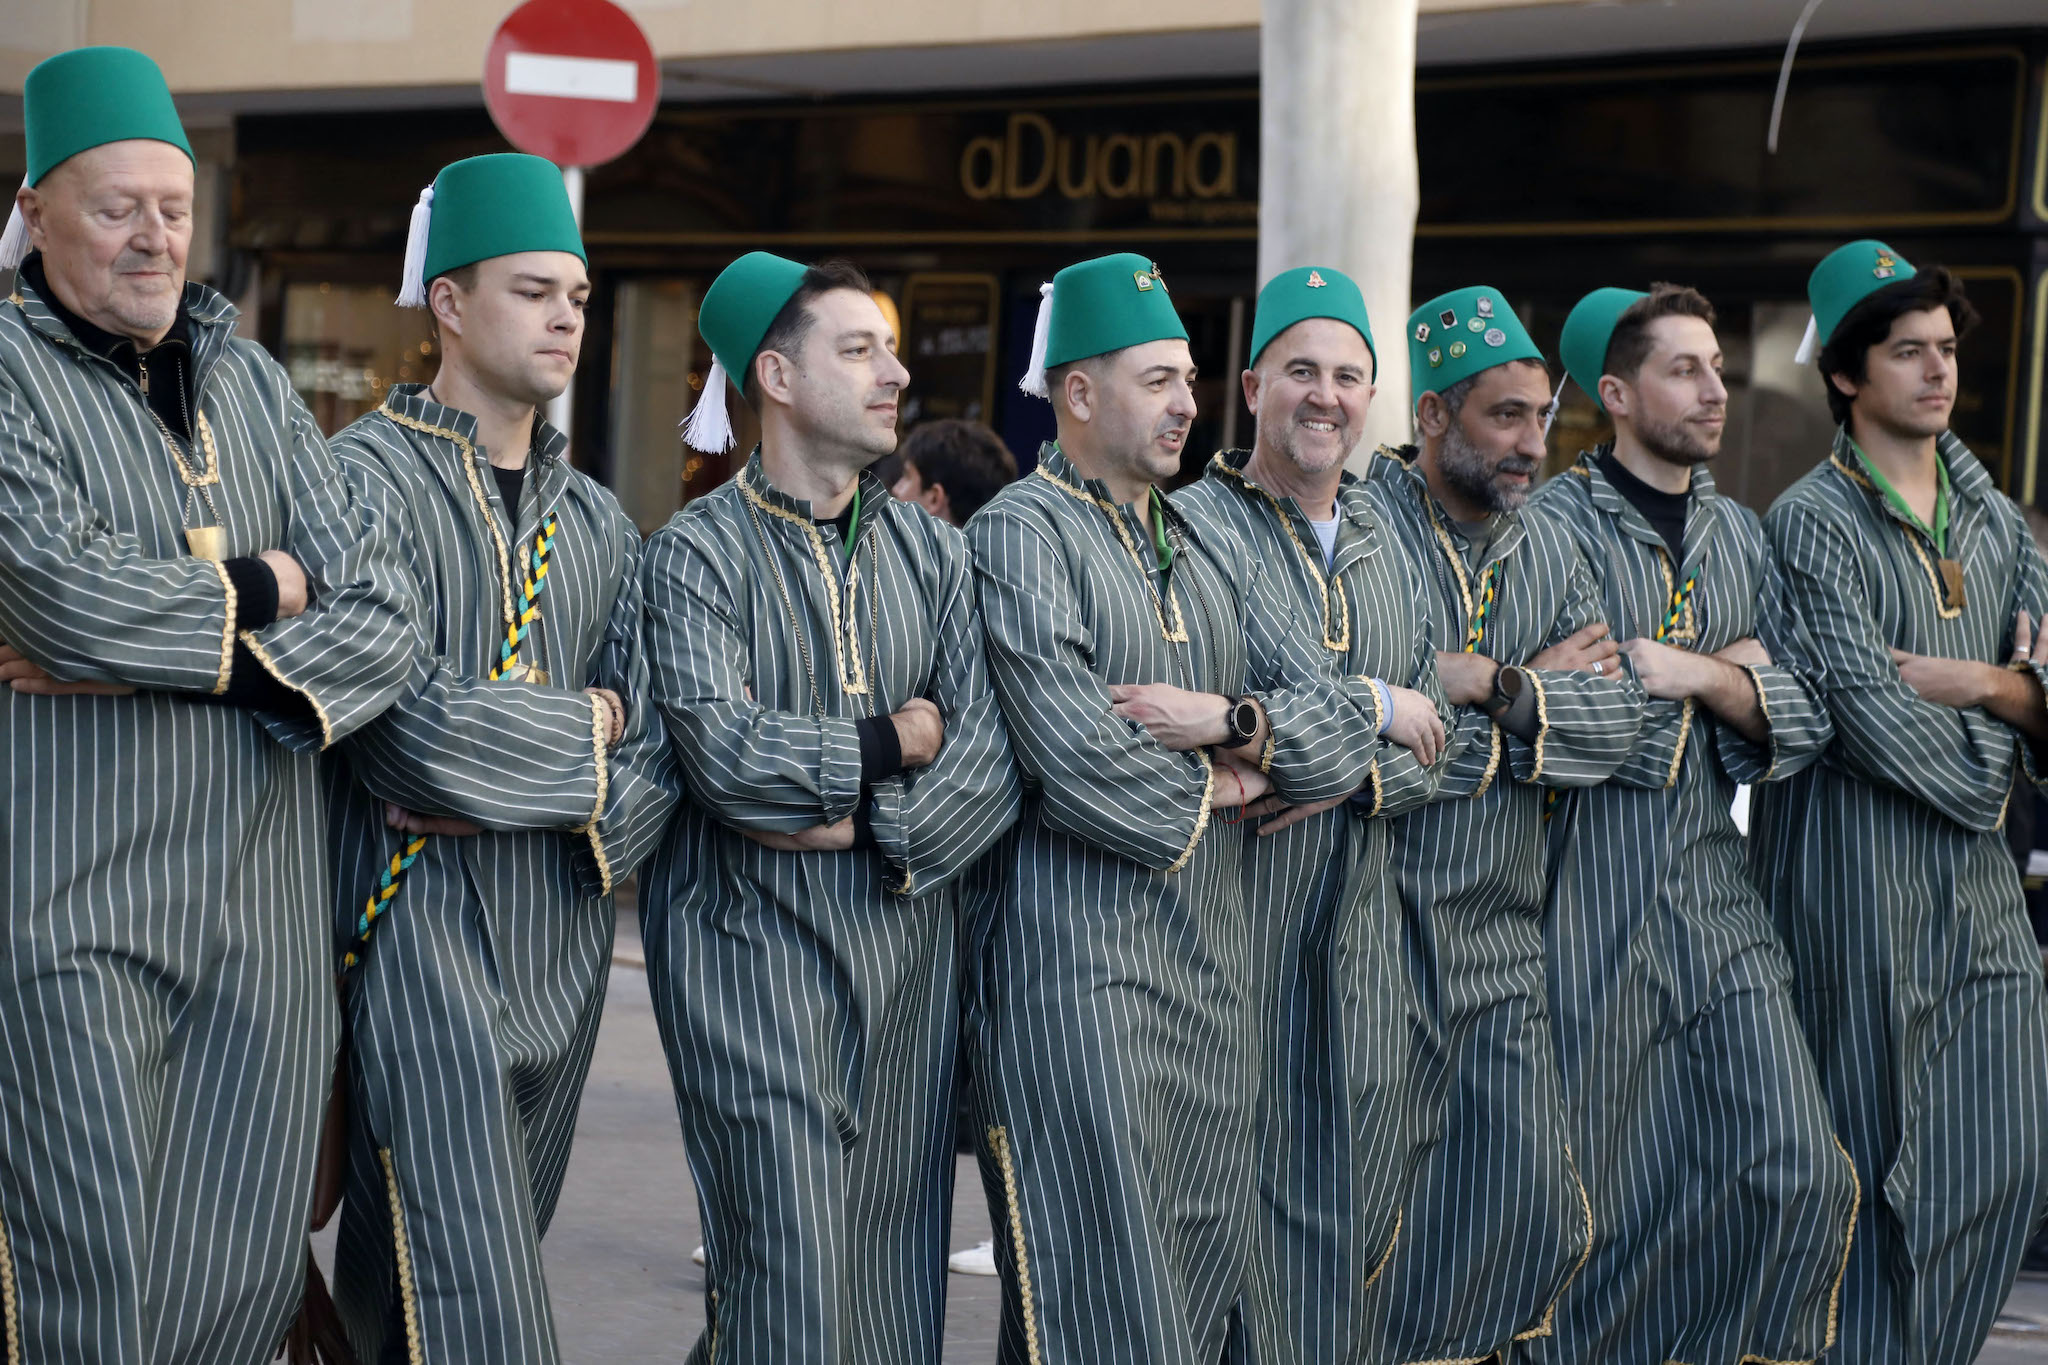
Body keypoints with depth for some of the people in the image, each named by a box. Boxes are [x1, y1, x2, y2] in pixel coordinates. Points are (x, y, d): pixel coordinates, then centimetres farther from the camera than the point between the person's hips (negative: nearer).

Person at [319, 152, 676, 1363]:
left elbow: (653, 752, 8)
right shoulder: (367, 476, -6)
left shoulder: (596, 520, 15)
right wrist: (583, 732, -5)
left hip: (562, 940, 6)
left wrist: (544, 796, -11)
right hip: (420, 933, -6)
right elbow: (405, 727, -18)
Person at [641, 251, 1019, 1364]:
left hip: (908, 942, 5)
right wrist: (894, 742, -7)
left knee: (898, 1261, 8)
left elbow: (992, 749, 0)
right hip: (752, 947, -5)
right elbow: (723, 751, -19)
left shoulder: (931, 550, 10)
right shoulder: (695, 554, -5)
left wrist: (871, 828, -14)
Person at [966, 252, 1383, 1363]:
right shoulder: (1017, 536, -6)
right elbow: (1081, 771, -18)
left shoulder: (1214, 552, 18)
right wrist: (1219, 788, -1)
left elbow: (1342, 739, 11)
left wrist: (1232, 720, -8)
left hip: (1216, 967, 8)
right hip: (1075, 964, -7)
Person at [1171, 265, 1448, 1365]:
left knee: (1359, 1184, 9)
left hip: (1358, 915, 6)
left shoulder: (1386, 552, 16)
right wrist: (1362, 708, -14)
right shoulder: (1195, 524, -6)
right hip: (1229, 907, -6)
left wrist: (1346, 776, -9)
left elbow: (1429, 747, 12)